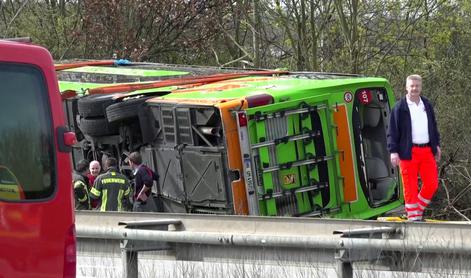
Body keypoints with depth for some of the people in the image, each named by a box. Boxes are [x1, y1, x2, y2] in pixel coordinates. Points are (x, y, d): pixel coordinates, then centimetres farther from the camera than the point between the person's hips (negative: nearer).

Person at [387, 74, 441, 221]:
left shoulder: (427, 105, 13)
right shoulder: (400, 107, -3)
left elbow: (433, 126, 23)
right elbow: (392, 131, -4)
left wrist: (436, 145, 19)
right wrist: (393, 151, -11)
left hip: (427, 152, 5)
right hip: (408, 152, -5)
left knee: (432, 184, 1)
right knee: (410, 187, -2)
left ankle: (419, 210, 20)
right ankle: (413, 216, 6)